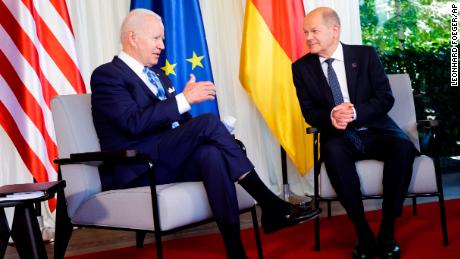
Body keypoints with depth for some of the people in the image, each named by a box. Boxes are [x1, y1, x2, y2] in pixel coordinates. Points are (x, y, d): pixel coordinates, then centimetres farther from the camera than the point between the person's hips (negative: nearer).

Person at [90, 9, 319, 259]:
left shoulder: (158, 77, 23)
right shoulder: (106, 75, -4)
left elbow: (181, 124, 19)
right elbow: (135, 123, -19)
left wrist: (218, 135, -1)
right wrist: (184, 98, -20)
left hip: (170, 162, 8)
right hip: (136, 169, -7)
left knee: (211, 153, -27)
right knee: (208, 121, -25)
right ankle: (271, 205, -23)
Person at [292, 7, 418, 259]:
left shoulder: (365, 54, 0)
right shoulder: (302, 67, 3)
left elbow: (386, 98, -4)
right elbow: (309, 112, 3)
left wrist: (355, 112, -23)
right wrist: (330, 118, -22)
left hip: (374, 130, 0)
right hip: (339, 137, 0)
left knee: (403, 146, -32)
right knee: (333, 152, -36)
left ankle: (387, 230, -21)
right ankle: (362, 232, -26)